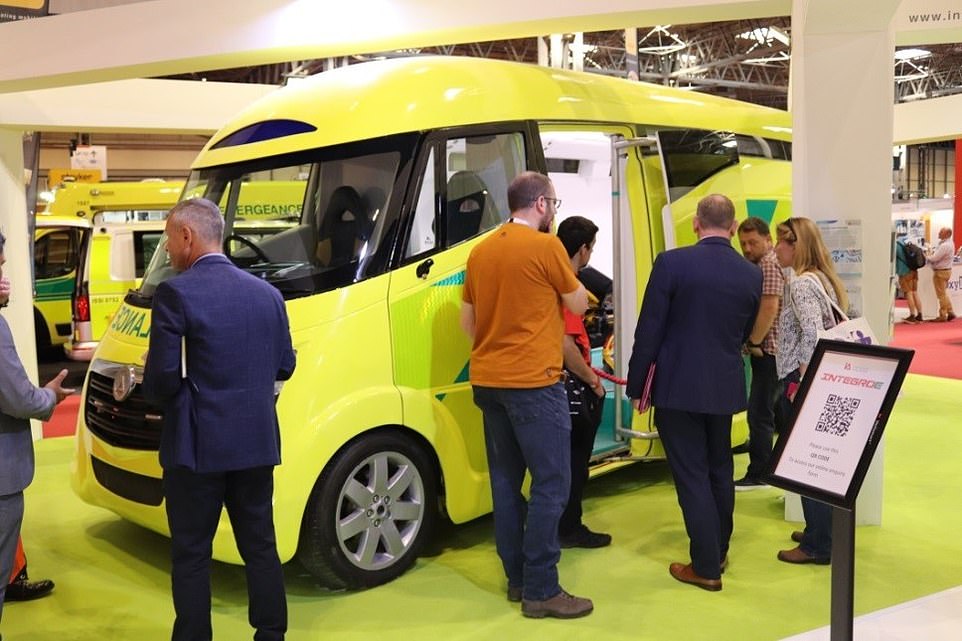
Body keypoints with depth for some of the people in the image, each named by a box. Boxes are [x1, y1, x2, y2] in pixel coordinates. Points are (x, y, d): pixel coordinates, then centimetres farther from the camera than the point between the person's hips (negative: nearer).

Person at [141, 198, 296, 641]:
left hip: (197, 446, -5)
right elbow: (284, 367, 11)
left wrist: (159, 397, 7)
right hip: (257, 443, 6)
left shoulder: (175, 294, -13)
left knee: (190, 554, 8)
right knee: (260, 545, 16)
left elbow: (162, 379, -15)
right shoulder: (266, 293, 5)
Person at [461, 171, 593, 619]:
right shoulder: (546, 246, -10)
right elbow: (579, 305, 2)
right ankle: (540, 590, -1)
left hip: (488, 381, 8)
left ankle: (517, 578, 21)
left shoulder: (481, 250, 9)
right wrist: (564, 274, 19)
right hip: (533, 382, -8)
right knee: (551, 484, -2)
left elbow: (466, 321, 15)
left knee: (506, 480, 13)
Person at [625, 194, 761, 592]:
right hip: (725, 389, 5)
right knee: (720, 471, 20)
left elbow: (648, 330, -12)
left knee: (692, 475, 3)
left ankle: (706, 566, 9)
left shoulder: (672, 263, -13)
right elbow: (745, 334, 12)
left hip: (678, 387, -4)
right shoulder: (751, 275, 0)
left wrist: (636, 386, -3)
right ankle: (718, 551, 33)